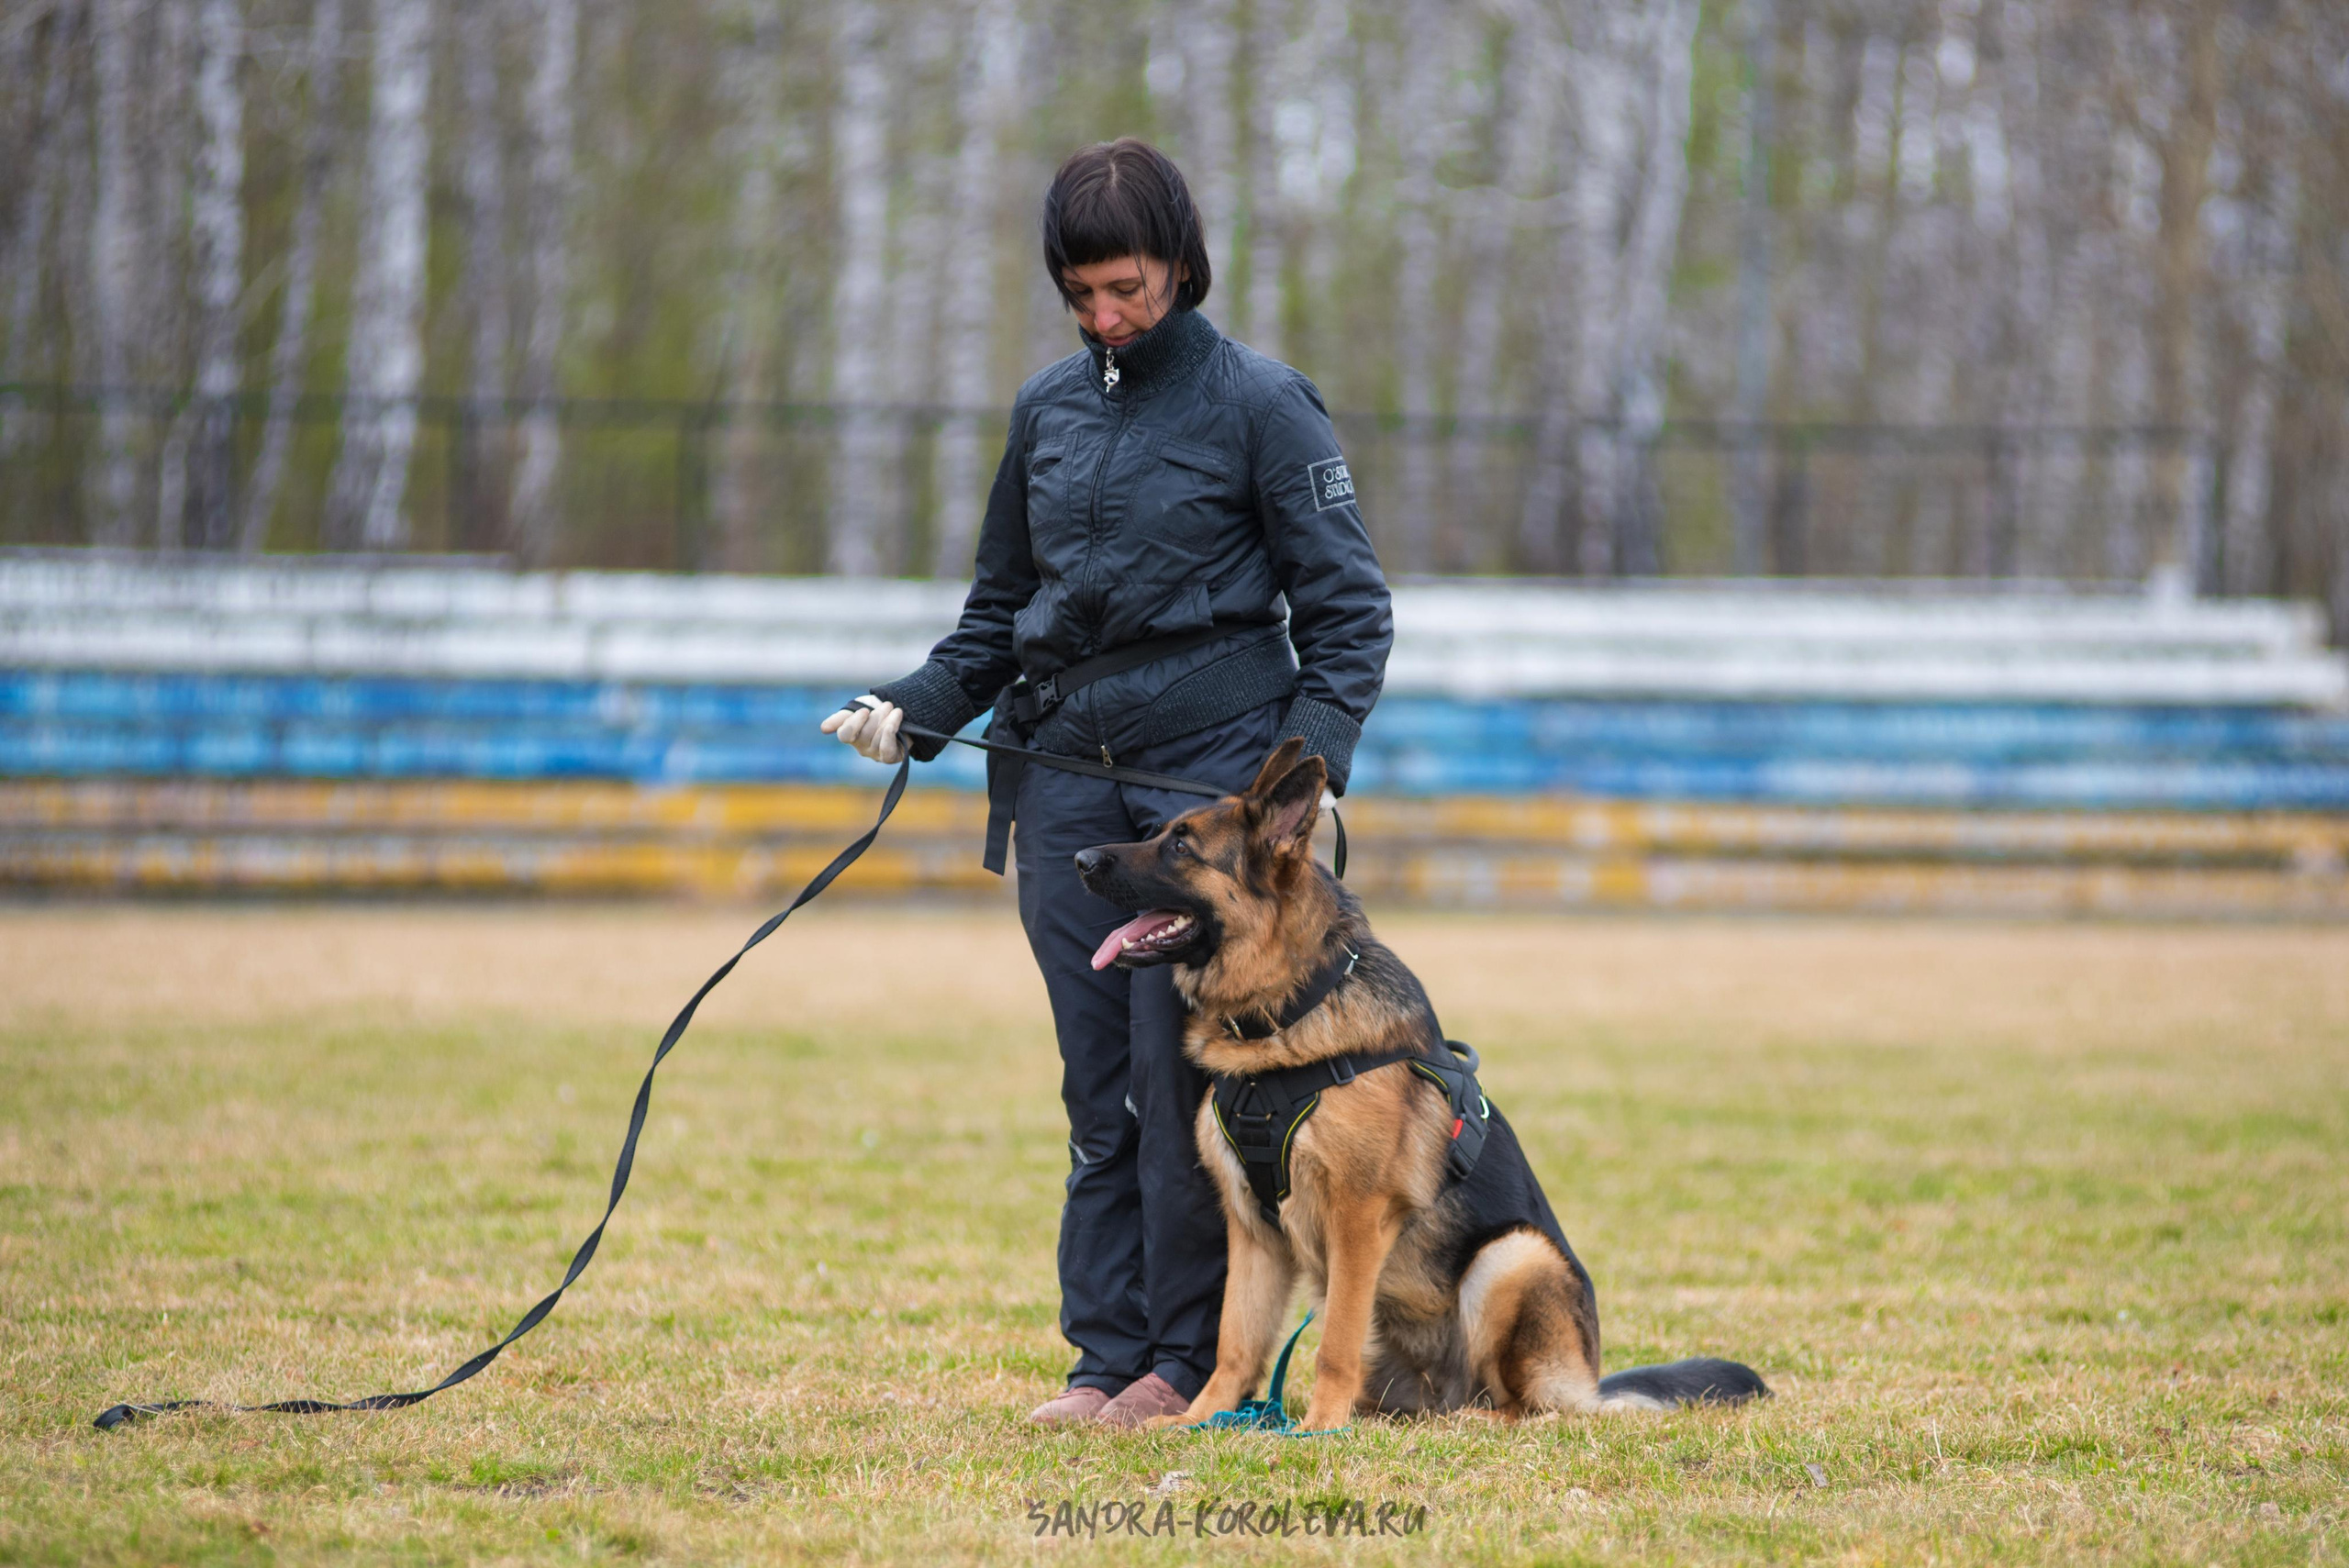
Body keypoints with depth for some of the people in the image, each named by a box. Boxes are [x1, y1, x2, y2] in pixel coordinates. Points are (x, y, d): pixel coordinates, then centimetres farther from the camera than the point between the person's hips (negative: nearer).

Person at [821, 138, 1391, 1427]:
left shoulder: (1258, 402, -3)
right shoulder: (1048, 410, 12)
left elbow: (1346, 610, -2)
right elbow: (1000, 608, 20)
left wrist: (1307, 766, -15)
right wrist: (917, 710, 4)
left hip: (1213, 763, -5)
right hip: (1066, 766, 5)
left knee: (1182, 1066, -8)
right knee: (1099, 1077, 4)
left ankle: (1188, 1358, -1)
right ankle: (1108, 1354, 6)